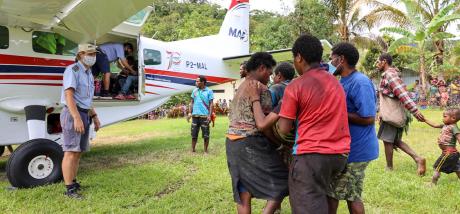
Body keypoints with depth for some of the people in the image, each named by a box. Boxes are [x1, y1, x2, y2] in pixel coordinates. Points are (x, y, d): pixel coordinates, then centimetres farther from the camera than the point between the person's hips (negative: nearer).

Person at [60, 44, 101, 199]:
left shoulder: (88, 73, 18)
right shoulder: (72, 70, -10)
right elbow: (69, 96, -19)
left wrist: (94, 117, 20)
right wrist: (77, 118, -27)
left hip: (84, 115, 9)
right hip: (72, 114, -9)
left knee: (78, 152, 11)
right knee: (71, 152, -9)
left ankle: (73, 183, 19)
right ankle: (69, 189, -6)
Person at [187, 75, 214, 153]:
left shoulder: (209, 91, -1)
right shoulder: (194, 91, 9)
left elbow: (211, 104, -3)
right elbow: (192, 102, 13)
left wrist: (210, 115, -12)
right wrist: (190, 113, 3)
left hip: (204, 115, -3)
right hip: (195, 115, 4)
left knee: (205, 134, 3)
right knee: (194, 133, 7)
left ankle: (205, 150, 15)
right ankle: (192, 150, 16)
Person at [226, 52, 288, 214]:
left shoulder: (239, 88, 17)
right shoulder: (260, 88, -10)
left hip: (232, 143, 9)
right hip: (251, 144, -9)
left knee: (244, 191, 13)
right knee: (282, 181, 4)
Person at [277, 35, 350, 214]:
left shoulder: (295, 86, -9)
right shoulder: (336, 82, 12)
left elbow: (284, 130, -7)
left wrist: (283, 106, 9)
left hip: (311, 155, -7)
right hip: (340, 154, 7)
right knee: (321, 197, 24)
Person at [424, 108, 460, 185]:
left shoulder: (453, 127, -15)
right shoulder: (445, 126, 10)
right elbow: (435, 125, 21)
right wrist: (425, 120, 21)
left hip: (449, 152, -9)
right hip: (447, 152, 9)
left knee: (437, 167, -2)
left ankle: (433, 183, 5)